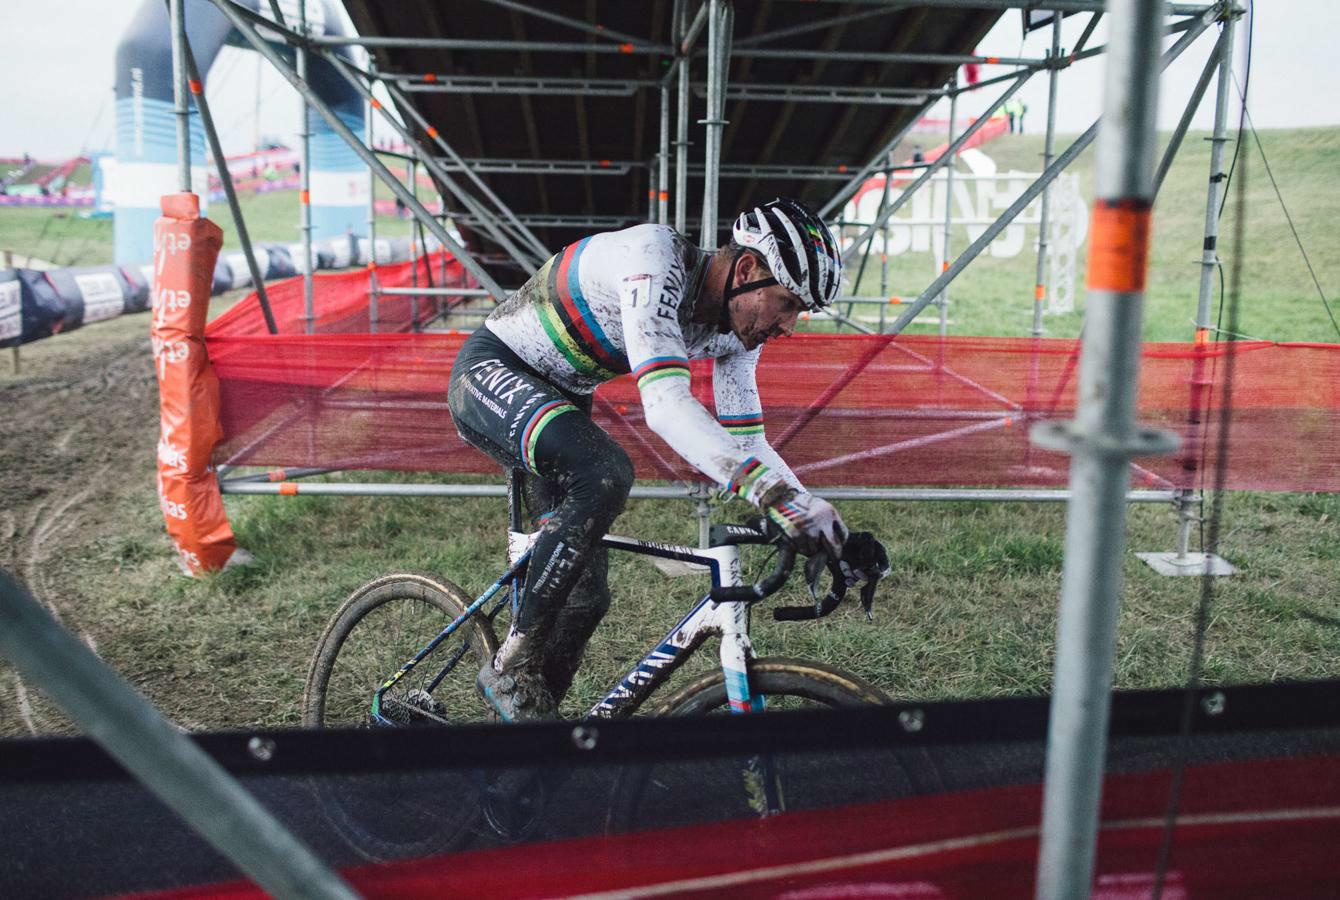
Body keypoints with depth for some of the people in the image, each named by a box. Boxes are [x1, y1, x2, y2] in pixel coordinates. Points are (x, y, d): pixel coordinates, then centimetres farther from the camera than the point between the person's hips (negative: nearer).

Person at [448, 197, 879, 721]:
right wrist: (768, 491, -51)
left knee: (584, 594, 0)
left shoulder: (735, 329, -6)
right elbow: (665, 403, -42)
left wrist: (819, 519, -16)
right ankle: (512, 669, -20)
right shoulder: (654, 258, -31)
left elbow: (745, 442, -3)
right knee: (605, 475, -36)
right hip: (491, 372, -8)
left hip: (559, 403, 8)